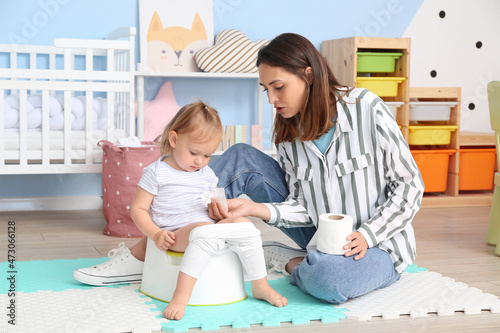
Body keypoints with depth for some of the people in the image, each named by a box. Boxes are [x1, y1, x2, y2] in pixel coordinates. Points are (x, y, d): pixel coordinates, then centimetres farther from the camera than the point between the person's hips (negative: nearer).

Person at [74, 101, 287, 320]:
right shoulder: (156, 173, -2)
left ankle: (260, 286, -9)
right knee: (206, 231, -38)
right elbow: (138, 209, -3)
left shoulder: (207, 174, 15)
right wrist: (156, 234, -17)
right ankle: (181, 294, -44)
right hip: (175, 234, -6)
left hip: (207, 227, 6)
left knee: (244, 225, -19)